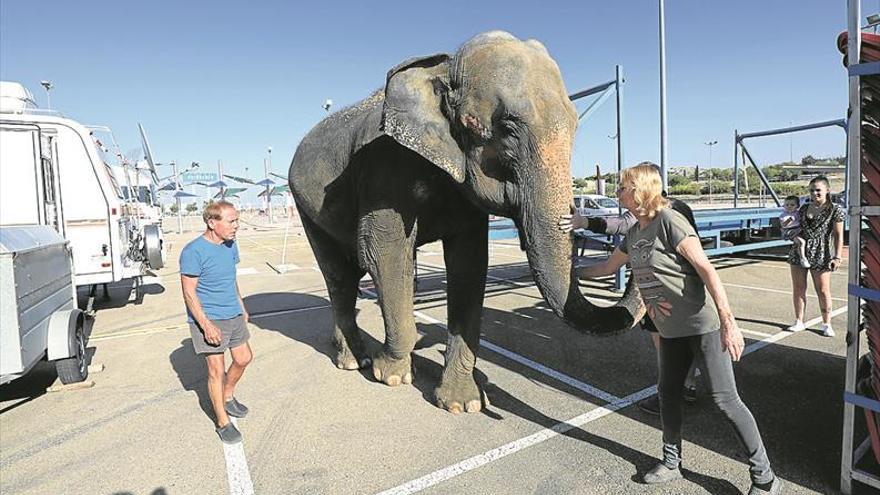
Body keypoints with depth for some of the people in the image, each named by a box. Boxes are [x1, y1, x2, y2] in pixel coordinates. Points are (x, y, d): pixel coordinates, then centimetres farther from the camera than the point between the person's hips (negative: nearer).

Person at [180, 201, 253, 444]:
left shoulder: (230, 245, 4)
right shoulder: (193, 252, -19)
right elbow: (189, 292, -18)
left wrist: (242, 307, 20)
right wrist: (206, 324, -22)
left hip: (233, 315, 8)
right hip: (208, 319, -7)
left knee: (243, 358, 17)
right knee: (216, 370, 0)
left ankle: (228, 397, 41)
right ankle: (223, 422, 15)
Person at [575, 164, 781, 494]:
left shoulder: (668, 221, -16)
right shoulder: (634, 234, 8)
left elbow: (706, 269, -21)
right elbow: (608, 267, 24)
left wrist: (728, 321, -24)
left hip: (703, 325, -8)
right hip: (670, 330, 8)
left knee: (725, 399, -3)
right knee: (668, 393, 14)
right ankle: (671, 463, 31)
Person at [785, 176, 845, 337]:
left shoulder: (835, 210, -2)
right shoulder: (803, 208, 10)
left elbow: (838, 235, -5)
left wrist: (837, 257, -11)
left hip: (821, 255, -4)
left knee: (823, 290, 2)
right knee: (798, 289, 6)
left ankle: (826, 324, 16)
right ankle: (799, 322, 16)